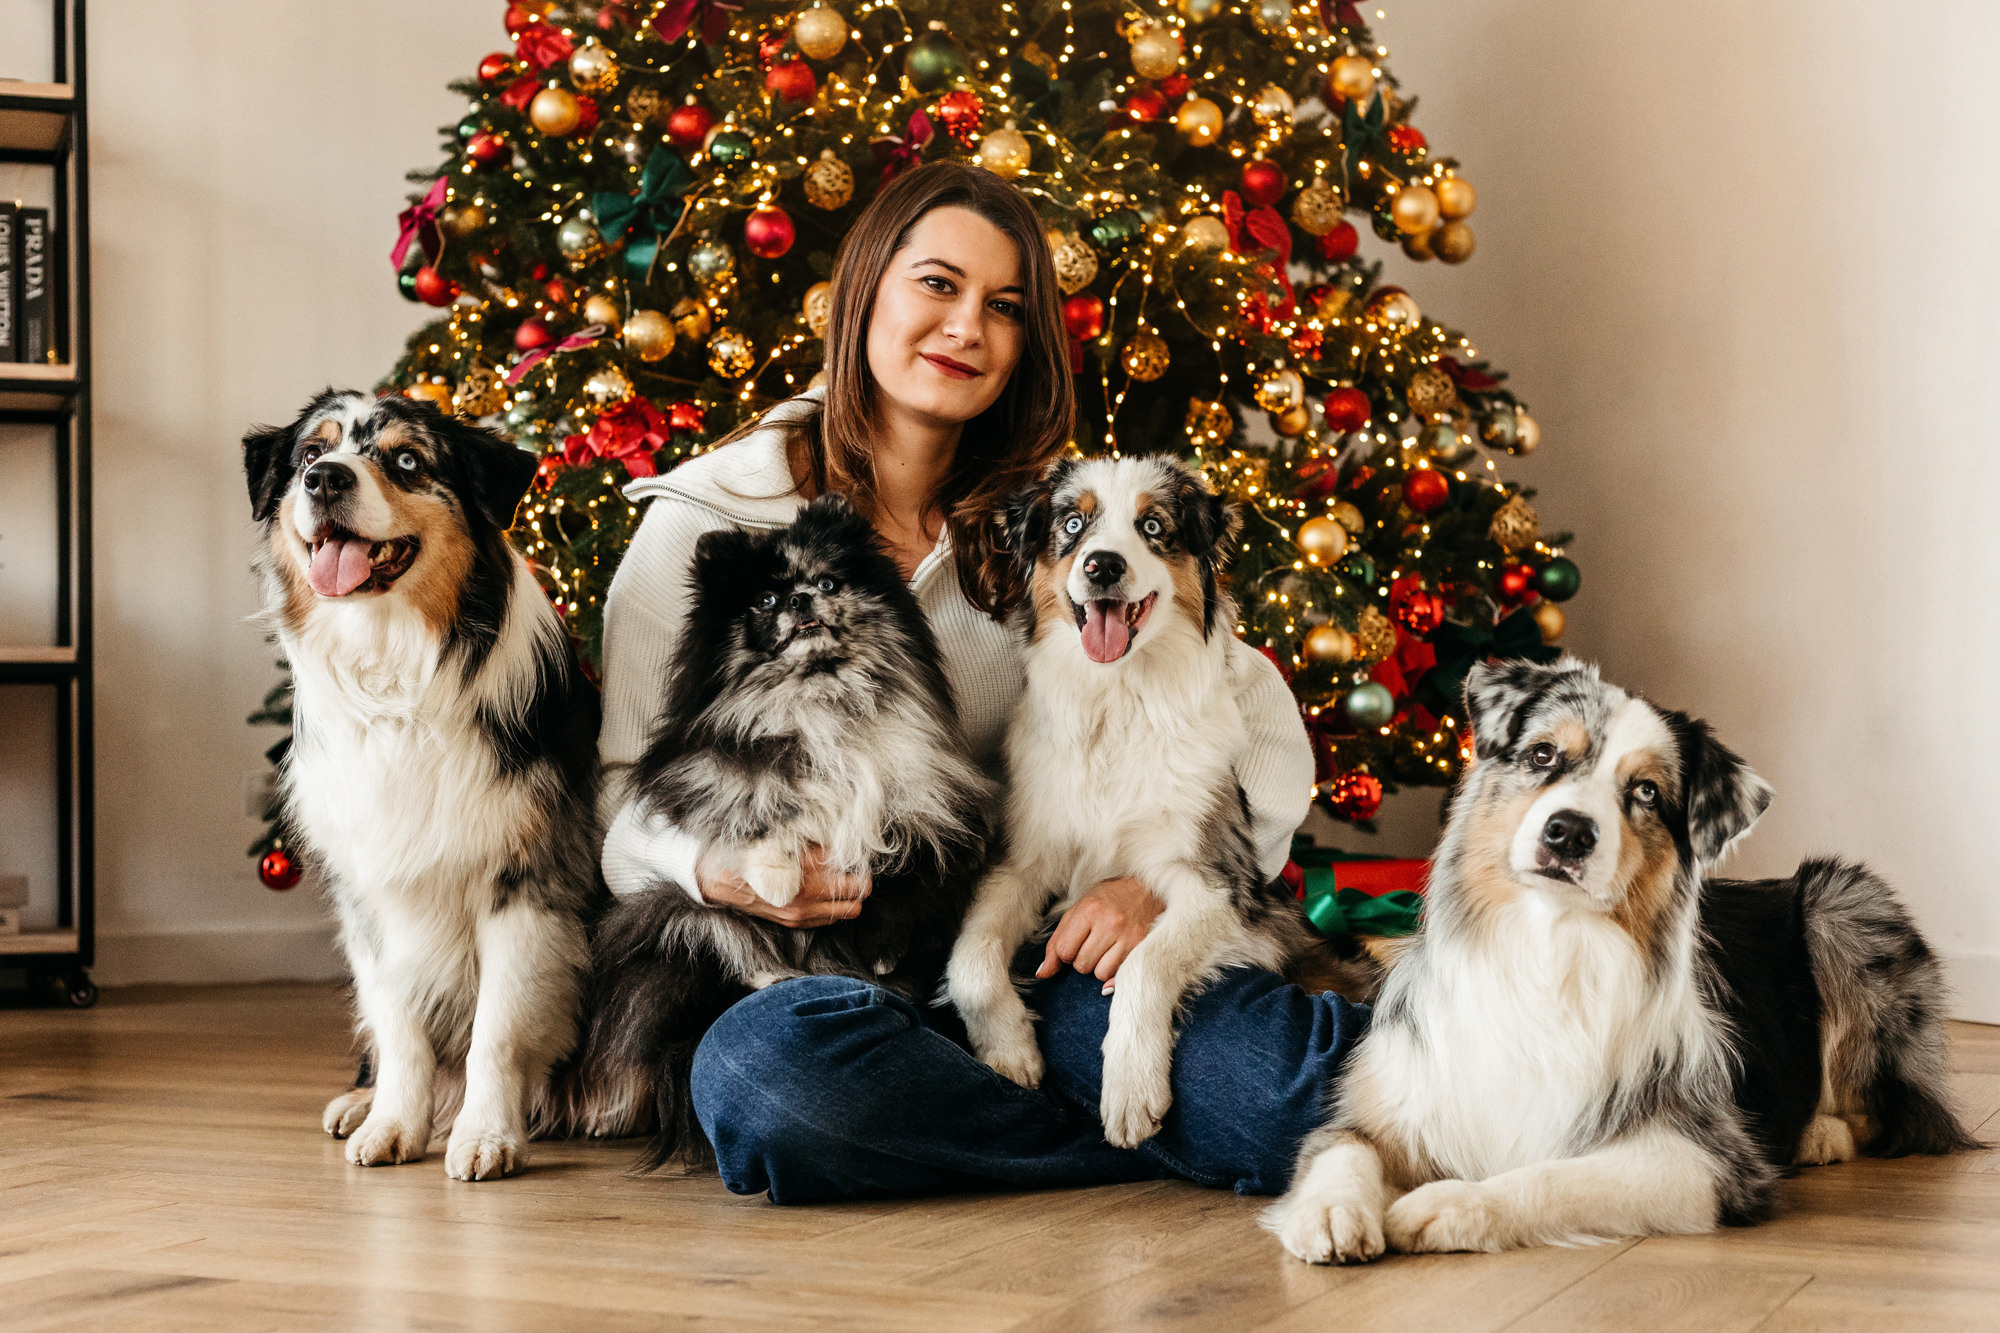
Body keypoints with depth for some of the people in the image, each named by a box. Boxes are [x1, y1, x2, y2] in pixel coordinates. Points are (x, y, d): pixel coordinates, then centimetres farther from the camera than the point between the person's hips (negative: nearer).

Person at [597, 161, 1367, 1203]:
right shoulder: (709, 518, 3)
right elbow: (629, 791, 4)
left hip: (1020, 951, -1)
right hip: (795, 969, 1)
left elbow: (1258, 717, 7)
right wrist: (713, 866, -19)